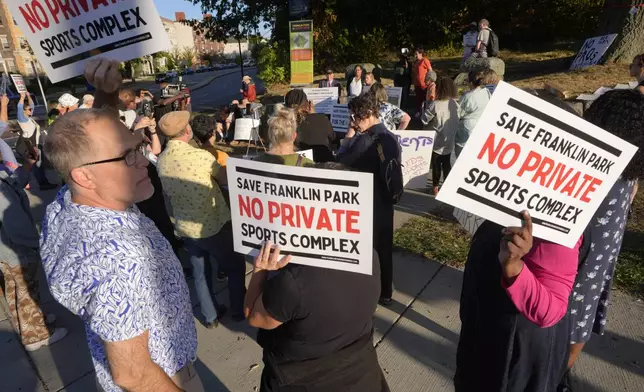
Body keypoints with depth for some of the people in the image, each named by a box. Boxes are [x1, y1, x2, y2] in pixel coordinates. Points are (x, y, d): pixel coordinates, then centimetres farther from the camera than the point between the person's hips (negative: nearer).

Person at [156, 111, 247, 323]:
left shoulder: (161, 161, -5)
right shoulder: (201, 156, -23)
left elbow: (167, 194, 8)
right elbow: (226, 180, -7)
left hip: (185, 228, 6)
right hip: (214, 225, -5)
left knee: (200, 273, 21)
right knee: (235, 267, 17)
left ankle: (211, 316, 35)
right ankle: (239, 310, 31)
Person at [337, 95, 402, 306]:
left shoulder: (365, 141, -22)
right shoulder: (391, 138, 5)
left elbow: (340, 163, -14)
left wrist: (349, 136, -7)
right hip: (385, 202, 8)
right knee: (384, 249, 18)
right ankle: (385, 293, 32)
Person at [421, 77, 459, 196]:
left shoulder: (435, 105, -23)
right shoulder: (455, 104, -3)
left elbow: (424, 119, -12)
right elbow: (457, 122, 6)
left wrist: (427, 103, -3)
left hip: (437, 141, -5)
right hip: (449, 141, 5)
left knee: (436, 164, 9)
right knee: (446, 163, 18)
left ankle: (435, 187, 22)